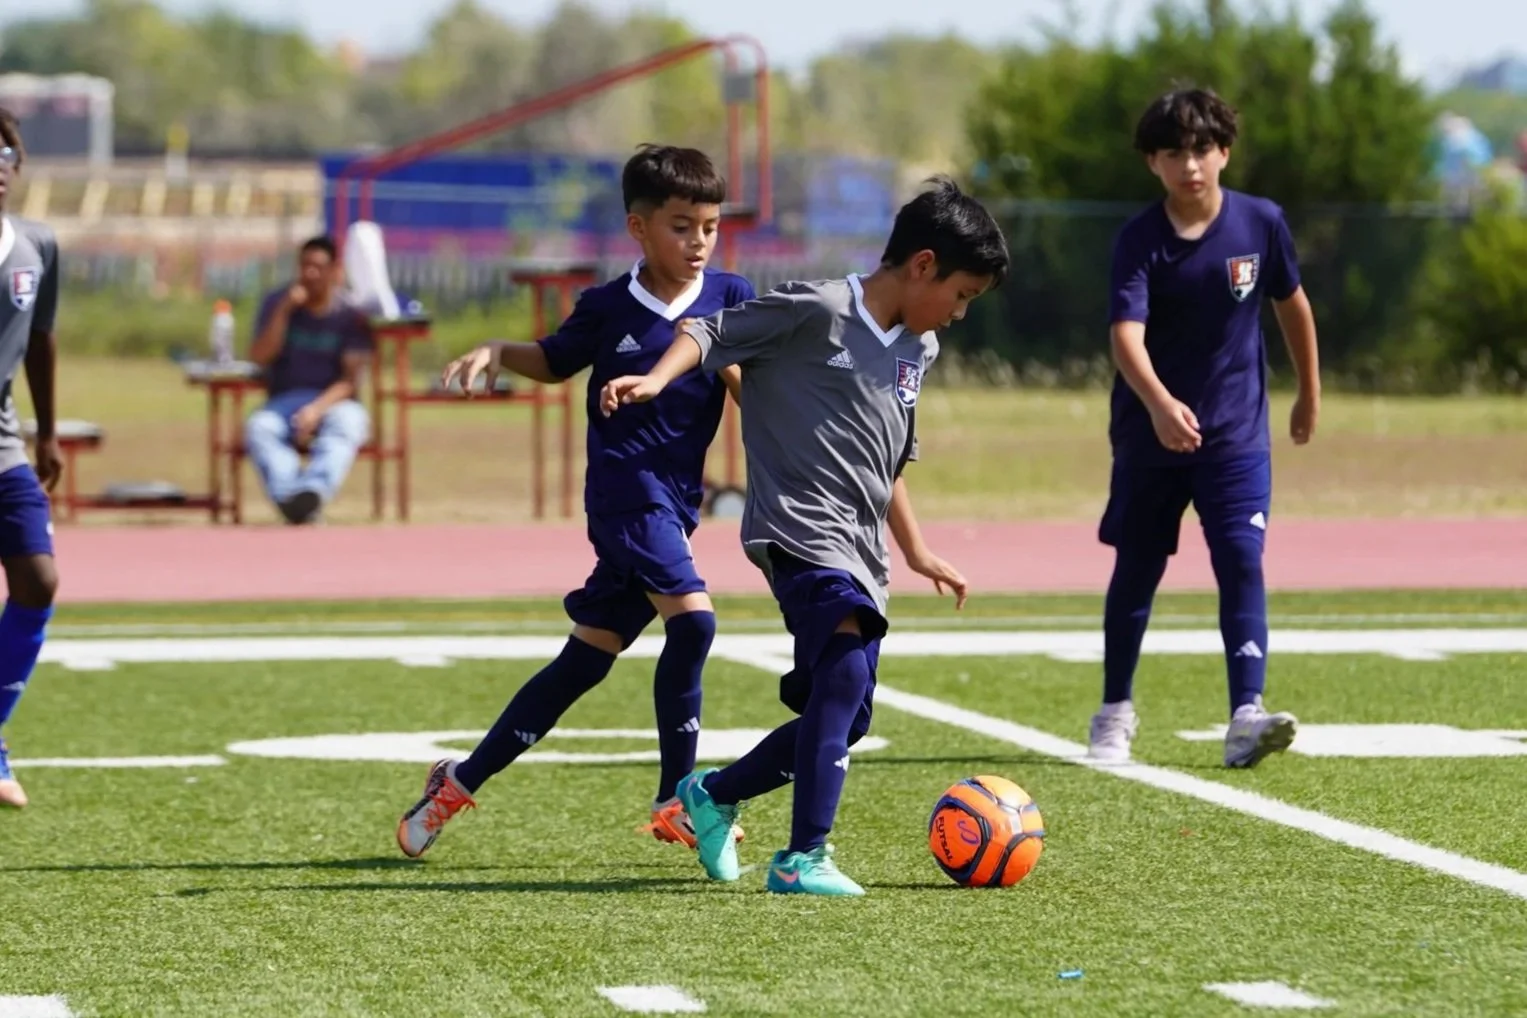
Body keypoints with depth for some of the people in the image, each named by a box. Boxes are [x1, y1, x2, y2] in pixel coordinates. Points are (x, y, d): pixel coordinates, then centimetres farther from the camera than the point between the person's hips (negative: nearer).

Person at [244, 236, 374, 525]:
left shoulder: (352, 316, 1)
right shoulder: (277, 302, 7)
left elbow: (351, 379, -8)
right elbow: (260, 357, -5)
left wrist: (317, 409, -26)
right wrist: (284, 309, -15)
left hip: (334, 402, -2)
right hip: (284, 401, 2)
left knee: (346, 423, -38)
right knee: (258, 427, -32)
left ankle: (313, 492, -65)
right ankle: (290, 498, -57)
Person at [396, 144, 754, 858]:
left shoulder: (729, 298, 2)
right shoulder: (607, 308, -1)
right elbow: (556, 361, 18)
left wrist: (720, 355, -15)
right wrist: (497, 352, 1)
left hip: (675, 501, 4)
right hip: (624, 489, -4)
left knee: (585, 661, 7)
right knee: (692, 619, -23)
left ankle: (460, 784, 20)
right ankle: (674, 802, -14)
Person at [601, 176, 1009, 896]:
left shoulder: (917, 349, 18)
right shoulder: (818, 310, -7)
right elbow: (713, 333, -6)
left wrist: (917, 554, 36)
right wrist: (656, 380, -24)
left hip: (859, 552, 9)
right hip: (800, 531, -9)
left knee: (845, 717, 9)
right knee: (848, 668, -28)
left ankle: (714, 794, 32)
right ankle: (803, 858, -27)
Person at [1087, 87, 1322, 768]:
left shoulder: (1260, 223, -6)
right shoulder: (1139, 240, -14)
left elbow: (1291, 304, 11)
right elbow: (1126, 334, -28)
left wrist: (1309, 395, 19)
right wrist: (1159, 403, -46)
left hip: (1237, 434, 1)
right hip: (1150, 432, 0)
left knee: (1241, 560, -14)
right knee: (1136, 571, 12)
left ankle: (1246, 718, -19)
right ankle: (1115, 712, 29)